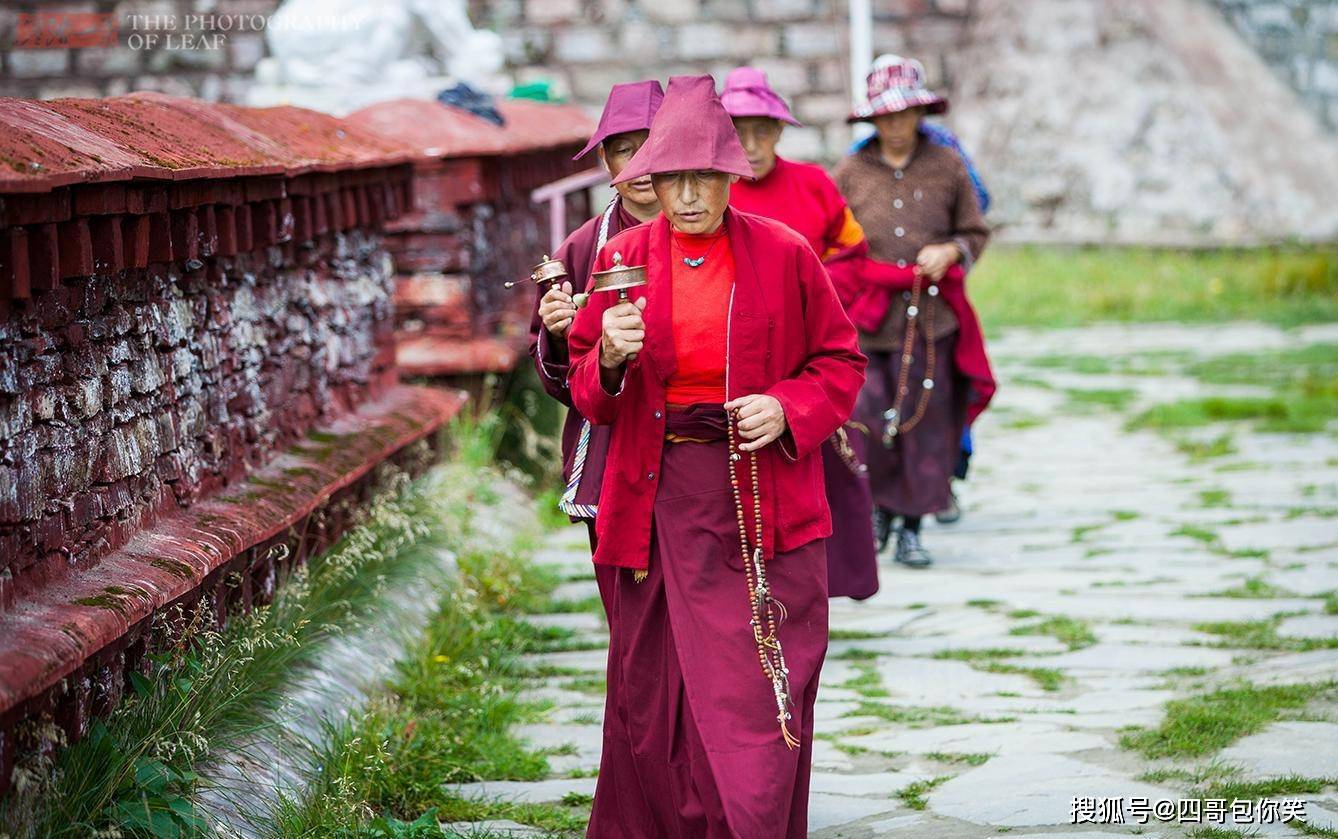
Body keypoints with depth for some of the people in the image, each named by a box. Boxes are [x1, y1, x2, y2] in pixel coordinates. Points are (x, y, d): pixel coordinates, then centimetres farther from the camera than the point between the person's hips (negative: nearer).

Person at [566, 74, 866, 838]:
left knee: (758, 696, -4)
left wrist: (787, 408, -12)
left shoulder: (785, 255, 0)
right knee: (655, 692, 7)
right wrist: (610, 359, -14)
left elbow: (842, 364, 7)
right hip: (656, 505, 2)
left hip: (763, 505, -1)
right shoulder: (623, 261, 4)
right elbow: (590, 394, 9)